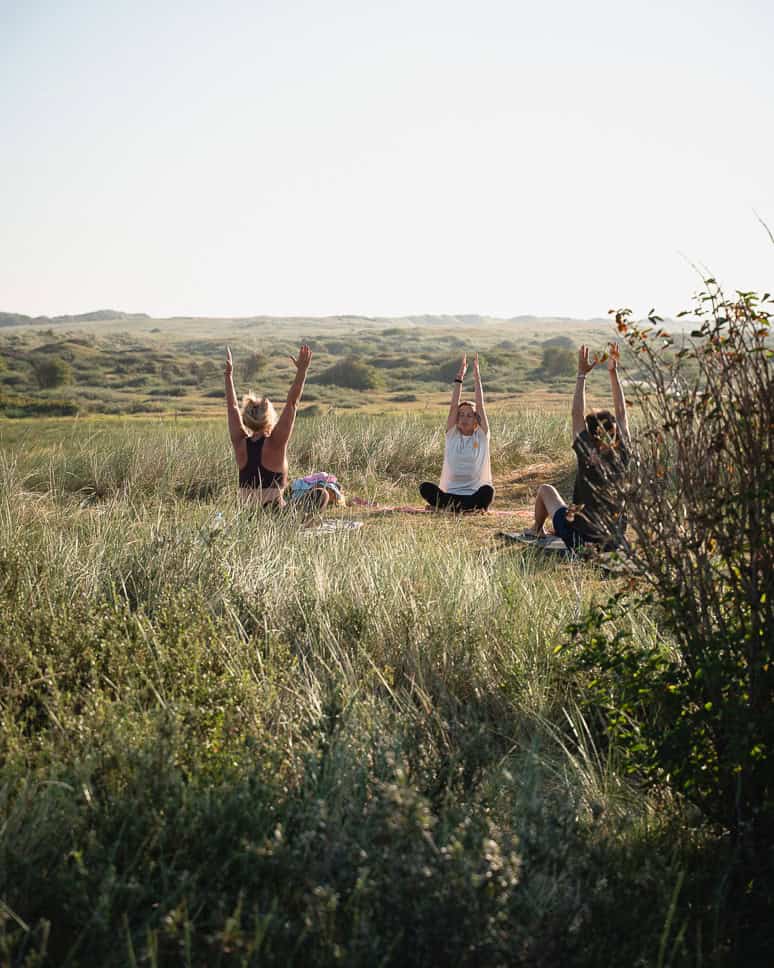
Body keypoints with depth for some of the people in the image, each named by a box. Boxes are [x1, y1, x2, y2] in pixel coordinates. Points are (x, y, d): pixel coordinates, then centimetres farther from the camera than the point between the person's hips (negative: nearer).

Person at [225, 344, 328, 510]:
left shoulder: (241, 443, -1)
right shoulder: (274, 443, -13)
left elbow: (232, 406, 9)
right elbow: (292, 403, -15)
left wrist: (229, 373, 15)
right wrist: (301, 371, -16)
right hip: (273, 509, -6)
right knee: (320, 495, 12)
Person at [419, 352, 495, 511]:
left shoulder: (482, 436, 7)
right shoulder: (452, 435, 10)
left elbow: (480, 406, -1)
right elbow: (453, 406, 1)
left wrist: (477, 378, -3)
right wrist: (459, 378, -2)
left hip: (475, 494, -1)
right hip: (451, 492, 2)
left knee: (488, 491, -36)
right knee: (425, 488, -28)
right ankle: (471, 508, -32)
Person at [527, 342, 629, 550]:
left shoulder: (590, 460, -21)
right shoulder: (622, 457, -9)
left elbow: (577, 415, -16)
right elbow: (621, 413, 0)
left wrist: (582, 375, -13)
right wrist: (613, 372, 2)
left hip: (579, 540, -5)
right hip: (614, 539, 5)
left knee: (545, 490, 19)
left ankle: (537, 530, 40)